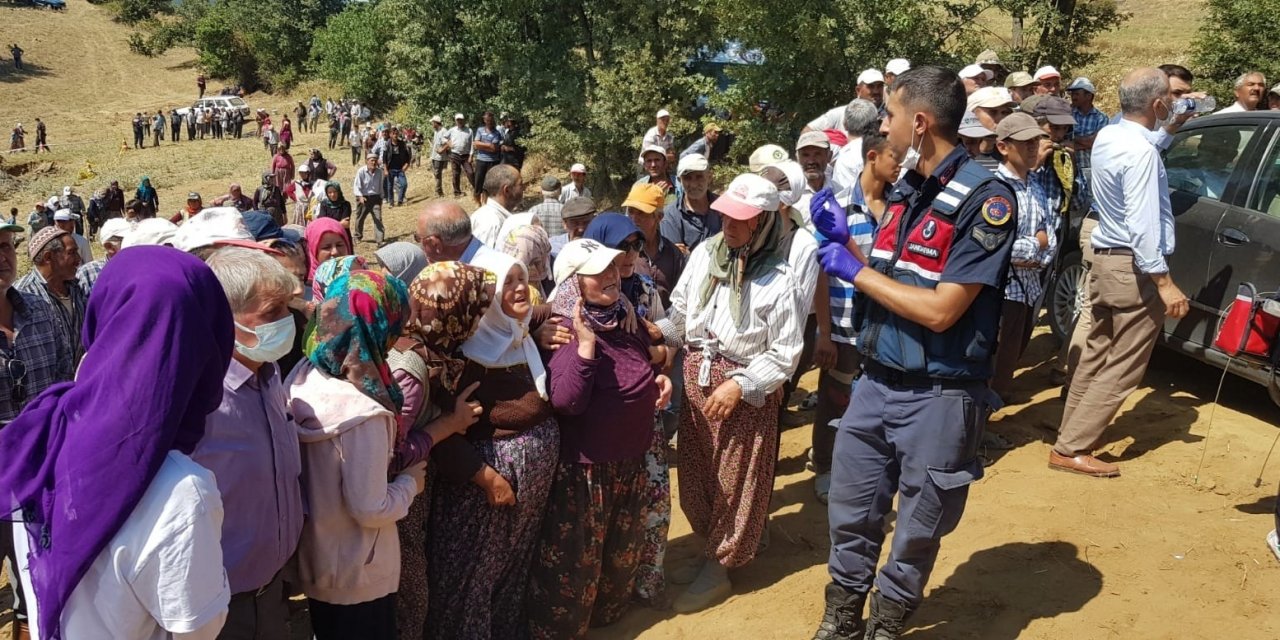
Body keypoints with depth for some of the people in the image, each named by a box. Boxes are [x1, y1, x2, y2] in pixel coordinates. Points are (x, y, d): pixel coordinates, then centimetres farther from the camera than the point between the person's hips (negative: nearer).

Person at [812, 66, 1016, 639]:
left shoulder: (983, 198, -18)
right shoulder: (906, 189, 7)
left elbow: (940, 310, -23)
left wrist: (854, 270, -14)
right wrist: (843, 240, 1)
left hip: (938, 398, -7)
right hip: (875, 383, 7)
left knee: (917, 531, 13)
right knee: (850, 515, 16)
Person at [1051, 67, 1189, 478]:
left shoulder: (1107, 137, 7)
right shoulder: (1141, 152, -20)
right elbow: (1142, 225, -25)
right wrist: (1164, 282, -24)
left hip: (1104, 260, 9)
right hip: (1134, 268, -9)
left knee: (1095, 356, 17)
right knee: (1122, 368, -1)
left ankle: (1073, 435, 25)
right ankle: (1070, 449, 0)